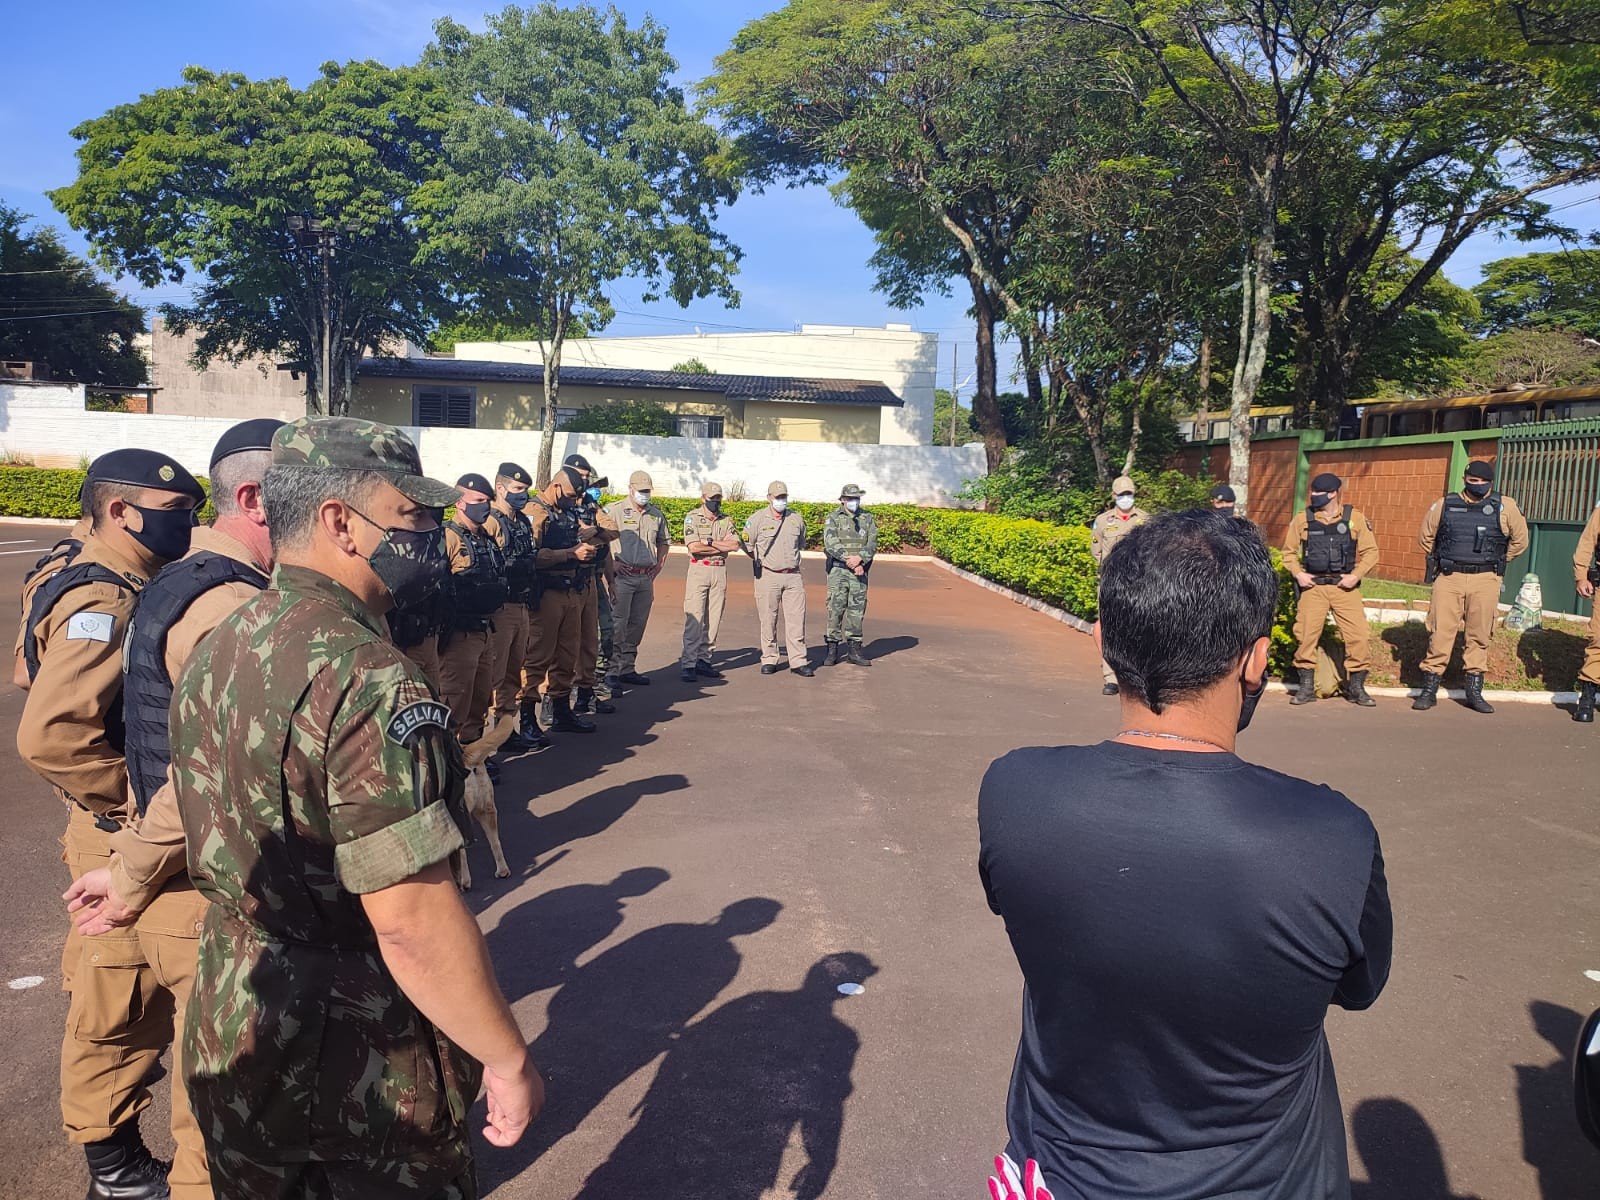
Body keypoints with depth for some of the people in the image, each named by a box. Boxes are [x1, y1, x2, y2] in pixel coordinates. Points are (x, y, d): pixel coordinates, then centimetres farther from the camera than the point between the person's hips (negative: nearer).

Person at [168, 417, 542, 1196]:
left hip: (227, 1032, 8)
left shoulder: (217, 649, 1)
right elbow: (410, 917, -31)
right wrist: (508, 1061, -21)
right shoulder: (368, 680, -28)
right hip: (364, 1054, -8)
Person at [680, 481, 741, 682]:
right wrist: (722, 546, -7)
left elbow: (735, 545, -3)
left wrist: (710, 541, -13)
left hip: (720, 571, 5)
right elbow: (693, 547, -14)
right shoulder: (692, 518, -1)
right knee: (694, 619, -10)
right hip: (699, 570, -4)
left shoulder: (726, 520, 11)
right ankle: (687, 664, -9)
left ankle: (704, 660, 12)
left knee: (713, 619, 5)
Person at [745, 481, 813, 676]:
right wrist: (762, 562, 9)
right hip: (768, 576, -3)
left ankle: (798, 661, 4)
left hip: (793, 576, 3)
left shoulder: (797, 519, 9)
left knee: (796, 619, -1)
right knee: (768, 620, 2)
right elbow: (747, 545, 4)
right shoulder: (757, 519, -2)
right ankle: (769, 660, 13)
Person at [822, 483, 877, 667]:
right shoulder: (833, 518, 1)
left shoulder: (868, 519, 10)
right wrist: (849, 559, -21)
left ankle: (854, 649, 11)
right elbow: (831, 543, -12)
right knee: (835, 609, -4)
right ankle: (833, 649, 3)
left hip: (860, 571, 3)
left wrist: (860, 558, -17)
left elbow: (872, 544, 0)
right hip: (838, 570, -3)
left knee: (857, 610, 5)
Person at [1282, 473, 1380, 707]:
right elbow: (1289, 551, 12)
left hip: (1344, 586, -1)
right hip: (1313, 586, 1)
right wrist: (1298, 574, -2)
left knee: (1358, 636, -5)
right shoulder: (1303, 519, 5)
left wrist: (1356, 575, -8)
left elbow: (1370, 551, 4)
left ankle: (1356, 688, 11)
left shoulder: (1355, 518, 2)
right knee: (1306, 635, -3)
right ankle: (1306, 687, 11)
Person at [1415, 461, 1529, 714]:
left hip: (1485, 581, 0)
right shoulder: (1444, 505, 4)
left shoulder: (1505, 507, 3)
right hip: (1448, 579, 0)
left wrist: (1497, 562, 15)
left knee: (1479, 637, 6)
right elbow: (1425, 537, 18)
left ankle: (1475, 691, 16)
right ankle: (1429, 690, 5)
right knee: (1440, 634, -1)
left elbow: (1520, 540, 14)